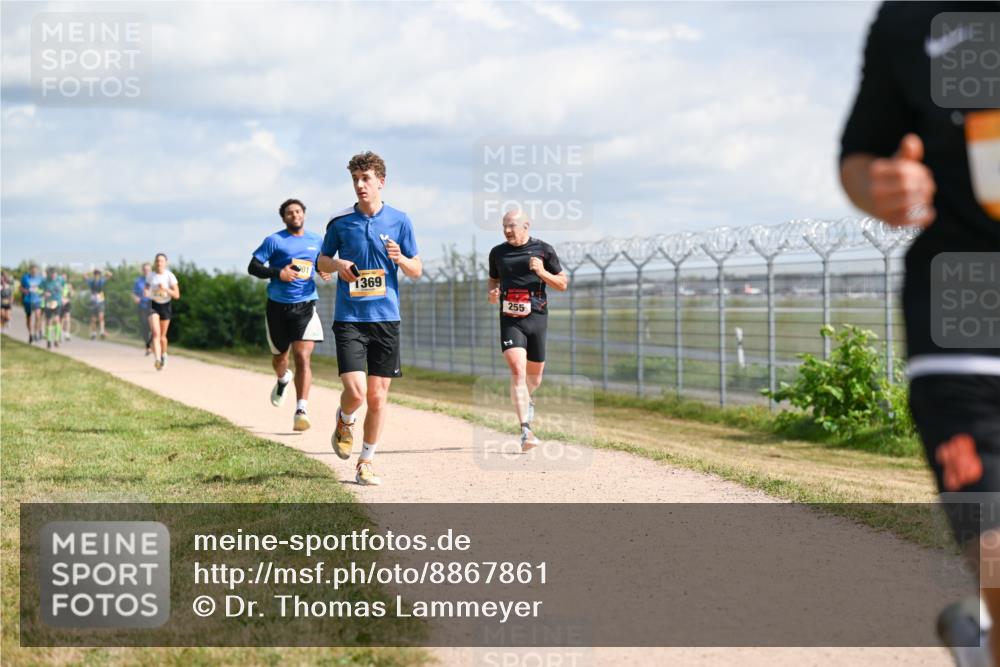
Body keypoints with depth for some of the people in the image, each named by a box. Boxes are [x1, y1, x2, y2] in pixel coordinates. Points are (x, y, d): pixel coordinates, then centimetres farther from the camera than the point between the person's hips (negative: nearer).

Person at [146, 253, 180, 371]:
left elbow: (177, 295, -9)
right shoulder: (151, 276, -1)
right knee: (156, 333, -19)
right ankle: (157, 359, -30)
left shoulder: (170, 276, -8)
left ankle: (163, 356, 37)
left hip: (166, 305, 0)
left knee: (162, 336, 10)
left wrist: (165, 289, -24)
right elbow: (147, 287, 17)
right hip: (154, 305, 0)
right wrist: (146, 292, -6)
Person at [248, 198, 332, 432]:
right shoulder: (274, 241, -2)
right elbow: (253, 267, -5)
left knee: (303, 357, -14)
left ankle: (301, 410, -17)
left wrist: (326, 271, 3)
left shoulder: (317, 241, 9)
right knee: (279, 356, 16)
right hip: (278, 306, 0)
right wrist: (278, 273, -19)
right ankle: (283, 379, 53)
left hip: (305, 306, 0)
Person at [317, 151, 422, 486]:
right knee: (356, 391, -14)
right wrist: (337, 264, -8)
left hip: (386, 319, 1)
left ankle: (366, 461, 18)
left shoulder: (399, 221, 4)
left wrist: (400, 259, -13)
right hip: (349, 319, -1)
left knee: (377, 396, 3)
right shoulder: (340, 221, 2)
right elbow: (321, 261, 14)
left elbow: (417, 270, 9)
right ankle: (344, 421, 21)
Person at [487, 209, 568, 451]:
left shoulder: (543, 250, 2)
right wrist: (492, 293, 2)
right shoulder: (497, 253, 8)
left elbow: (563, 284, 5)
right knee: (517, 370, -19)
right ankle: (525, 431, -25)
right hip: (510, 320, 0)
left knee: (534, 376, 13)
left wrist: (542, 273, -13)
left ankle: (526, 400, 50)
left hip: (537, 318, 0)